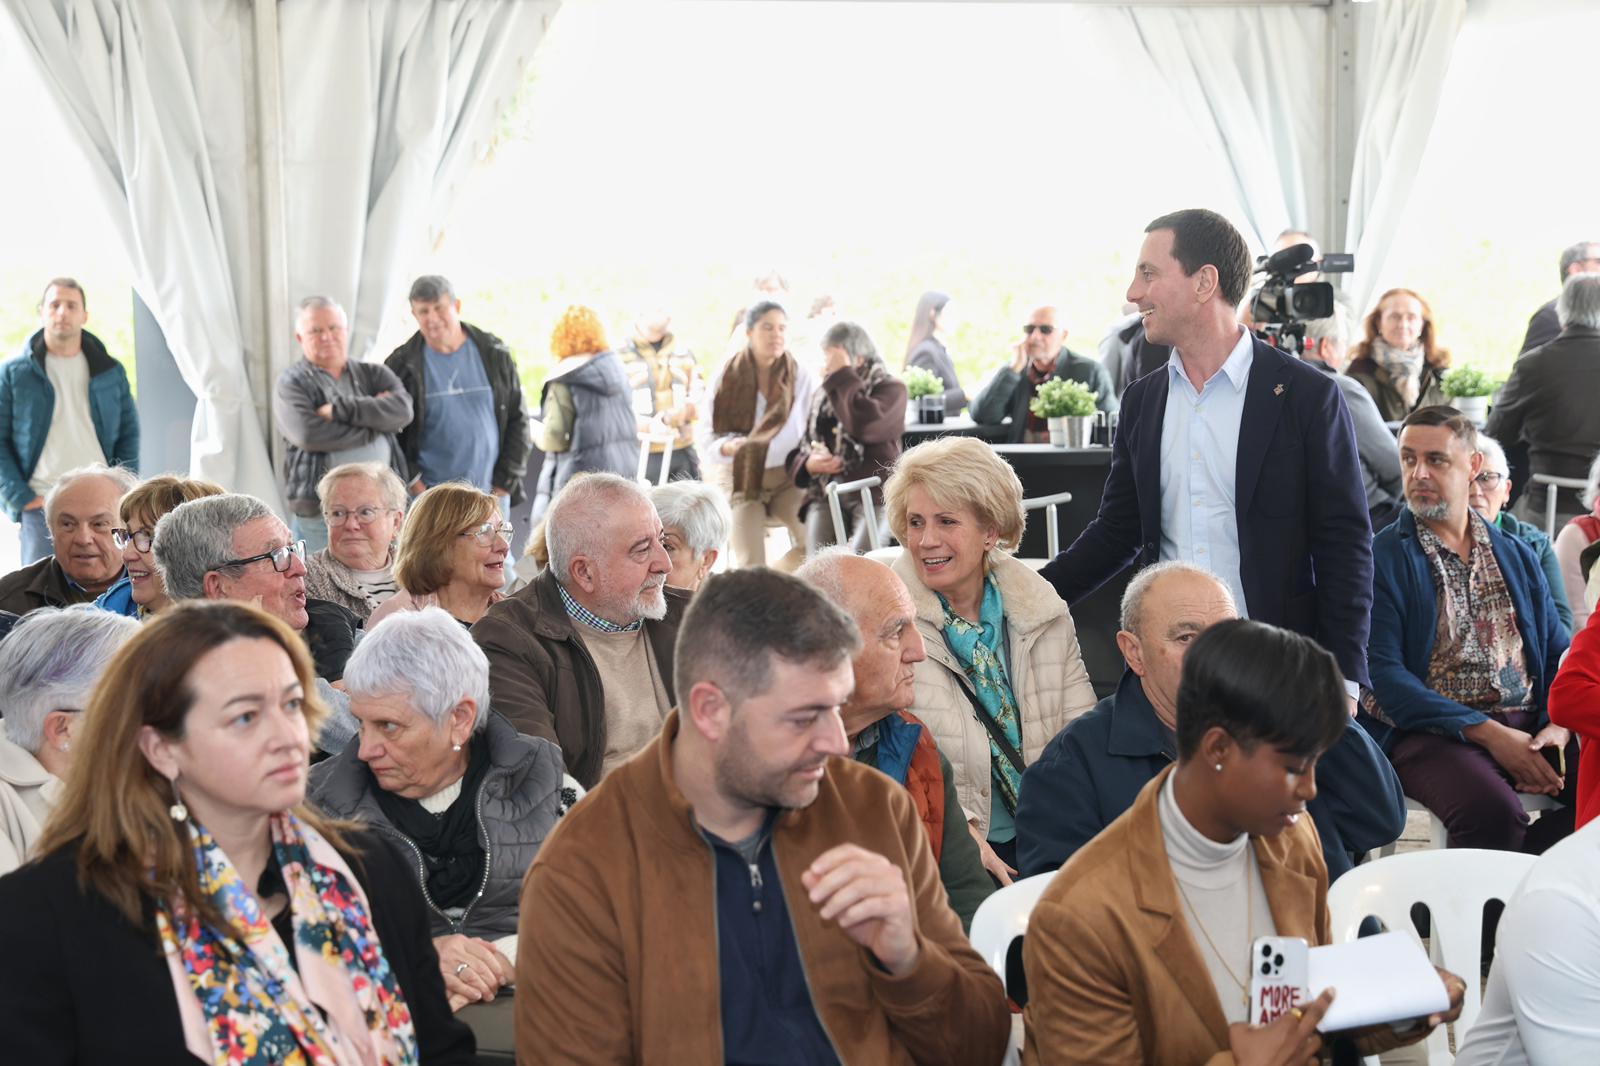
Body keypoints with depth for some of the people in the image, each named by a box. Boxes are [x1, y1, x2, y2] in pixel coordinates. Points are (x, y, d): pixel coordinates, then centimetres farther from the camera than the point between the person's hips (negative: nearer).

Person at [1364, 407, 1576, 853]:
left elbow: (1560, 657, 16)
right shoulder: (1381, 557, 4)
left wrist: (1559, 727, -7)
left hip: (1531, 727, 5)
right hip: (1431, 731, -5)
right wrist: (1488, 733, -14)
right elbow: (1382, 671, -7)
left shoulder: (1518, 556, 20)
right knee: (1493, 812, -36)